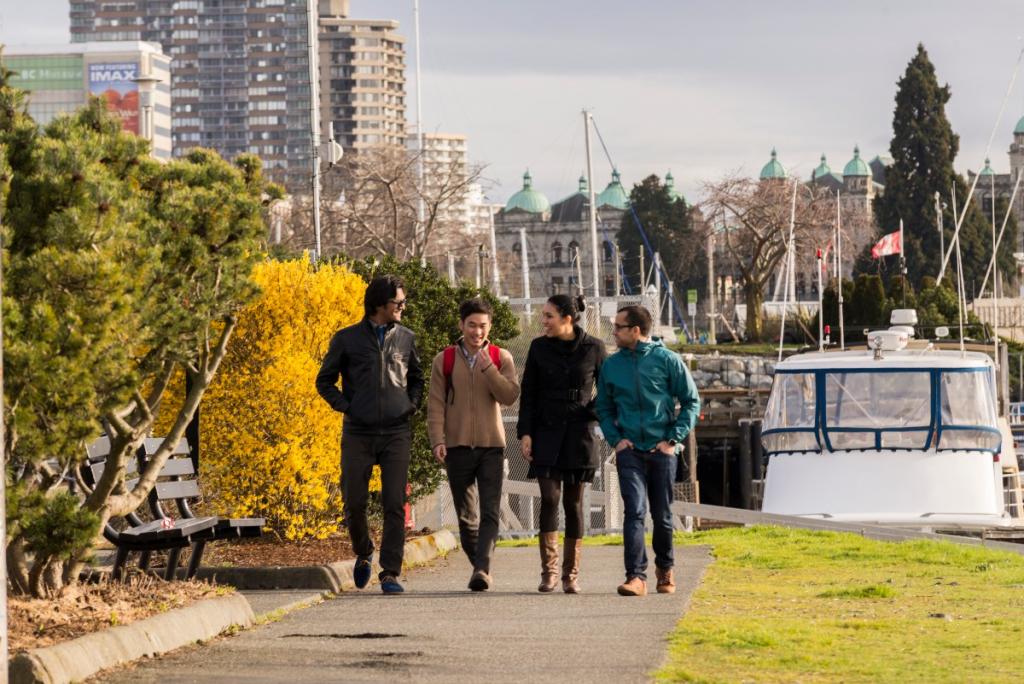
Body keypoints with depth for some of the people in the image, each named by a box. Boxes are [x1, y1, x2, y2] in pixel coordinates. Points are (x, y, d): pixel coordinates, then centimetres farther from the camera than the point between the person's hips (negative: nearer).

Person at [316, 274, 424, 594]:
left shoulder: (406, 338, 10)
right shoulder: (347, 339, 3)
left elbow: (416, 377, 25)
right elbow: (325, 380, 11)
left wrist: (411, 405, 8)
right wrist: (345, 406, -1)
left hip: (396, 434, 1)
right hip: (358, 434, -1)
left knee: (395, 505, -6)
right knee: (354, 502, 1)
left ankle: (390, 573, -4)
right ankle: (363, 553, 29)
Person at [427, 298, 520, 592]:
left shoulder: (501, 358, 5)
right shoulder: (444, 361, 5)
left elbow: (510, 396, -7)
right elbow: (435, 404, 3)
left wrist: (486, 366, -14)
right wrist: (437, 441, -8)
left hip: (491, 446, -1)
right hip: (458, 447, 1)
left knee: (489, 512, -13)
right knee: (466, 517, 5)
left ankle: (482, 568, -21)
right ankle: (479, 566, 19)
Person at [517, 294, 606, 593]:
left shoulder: (593, 348, -1)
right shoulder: (539, 347, 4)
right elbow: (528, 393, 6)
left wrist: (594, 415, -4)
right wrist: (525, 432, -1)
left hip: (579, 434, -1)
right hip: (546, 433, 1)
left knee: (574, 502, 1)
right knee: (549, 498, -9)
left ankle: (571, 574, 7)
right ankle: (548, 572, -6)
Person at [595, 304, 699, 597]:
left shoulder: (667, 360, -3)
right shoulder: (612, 365, 5)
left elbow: (691, 402, 1)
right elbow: (604, 407, 16)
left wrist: (674, 439, -7)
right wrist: (615, 439, 1)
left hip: (662, 450, -1)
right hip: (630, 451, 1)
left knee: (662, 515, 10)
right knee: (634, 511, -13)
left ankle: (665, 568, 30)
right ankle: (636, 576, -19)